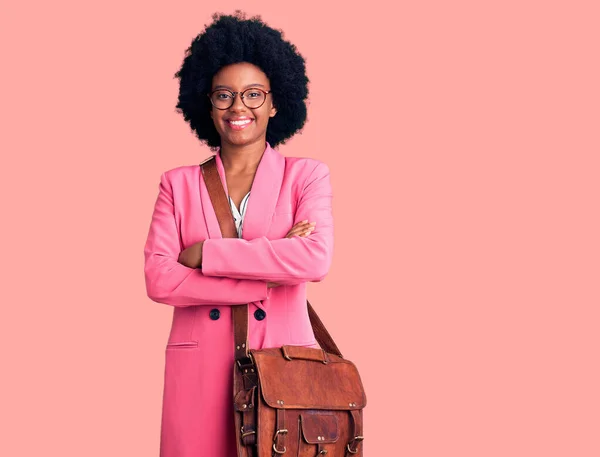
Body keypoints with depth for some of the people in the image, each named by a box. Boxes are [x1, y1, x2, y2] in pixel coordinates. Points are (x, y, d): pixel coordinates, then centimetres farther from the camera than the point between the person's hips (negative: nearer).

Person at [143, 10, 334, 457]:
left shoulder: (307, 176, 5)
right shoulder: (179, 184, 8)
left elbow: (315, 259, -13)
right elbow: (159, 279, -6)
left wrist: (206, 253, -11)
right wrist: (267, 275, -12)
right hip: (199, 370, 1)